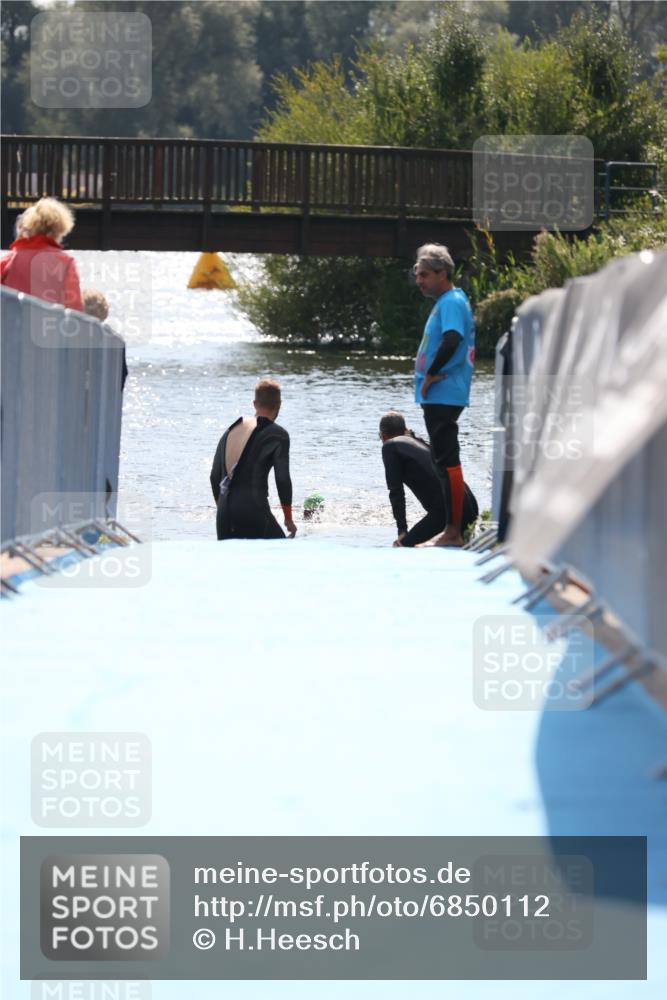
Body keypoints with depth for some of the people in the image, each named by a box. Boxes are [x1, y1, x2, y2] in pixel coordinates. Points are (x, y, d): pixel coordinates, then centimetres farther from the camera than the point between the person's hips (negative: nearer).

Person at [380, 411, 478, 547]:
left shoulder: (390, 446, 4)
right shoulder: (420, 443, 28)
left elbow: (396, 491, -3)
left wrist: (402, 530, -2)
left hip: (446, 510, -9)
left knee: (404, 545, -3)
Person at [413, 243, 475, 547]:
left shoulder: (451, 303, -13)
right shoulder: (446, 302, 18)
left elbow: (452, 340, -30)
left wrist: (430, 374, -20)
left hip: (443, 395, -11)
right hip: (439, 397, 11)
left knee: (447, 463, -10)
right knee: (445, 462, 14)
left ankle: (453, 533, -10)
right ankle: (453, 530, 19)